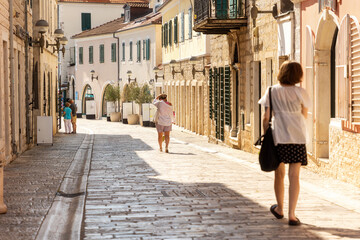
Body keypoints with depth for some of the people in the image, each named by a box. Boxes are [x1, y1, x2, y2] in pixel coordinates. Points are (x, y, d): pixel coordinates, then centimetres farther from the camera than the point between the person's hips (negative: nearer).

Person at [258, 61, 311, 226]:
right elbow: (304, 115, 9)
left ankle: (279, 209, 31)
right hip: (297, 138, -1)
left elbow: (266, 117, 2)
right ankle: (291, 215, -5)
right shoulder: (300, 92, 0)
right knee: (294, 176, -1)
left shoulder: (272, 91, 2)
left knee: (279, 174, 16)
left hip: (278, 137, 1)